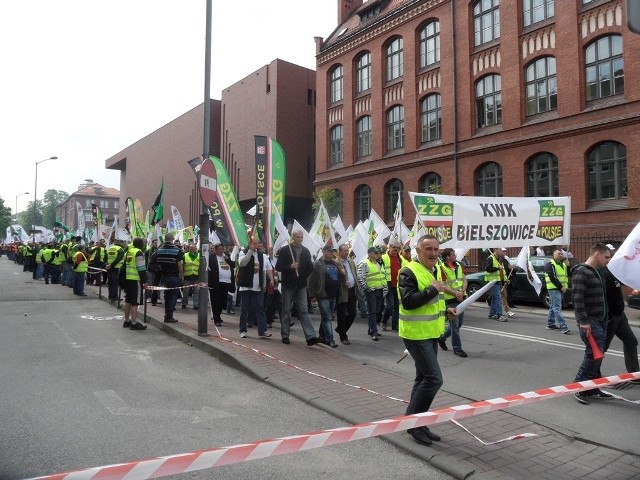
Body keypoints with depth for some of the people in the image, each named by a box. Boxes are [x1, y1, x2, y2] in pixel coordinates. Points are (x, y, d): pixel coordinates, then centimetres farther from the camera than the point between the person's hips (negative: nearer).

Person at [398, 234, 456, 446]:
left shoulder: (435, 271, 13)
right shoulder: (409, 272, -17)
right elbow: (408, 302, -28)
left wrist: (445, 310, 8)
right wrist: (433, 289, -24)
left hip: (430, 334, 10)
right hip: (416, 334, -10)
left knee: (423, 378, 14)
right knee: (434, 378, -11)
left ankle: (416, 423, 24)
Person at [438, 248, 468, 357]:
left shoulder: (458, 265, 11)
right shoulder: (442, 268, -11)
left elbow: (464, 279, 9)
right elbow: (443, 286, -15)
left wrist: (462, 292, -8)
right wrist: (456, 293, -20)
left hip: (461, 298, 7)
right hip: (450, 300, -7)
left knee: (459, 323, 15)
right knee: (455, 324, 0)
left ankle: (442, 337, 34)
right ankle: (457, 348, 11)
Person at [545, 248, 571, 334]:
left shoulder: (563, 264, 18)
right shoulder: (550, 264, -7)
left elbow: (567, 275, 17)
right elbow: (552, 277, -15)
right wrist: (561, 287, -17)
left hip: (561, 288, 8)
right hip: (554, 288, -8)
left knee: (553, 307, 15)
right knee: (557, 308, -11)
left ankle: (550, 324, 23)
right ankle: (564, 327, -17)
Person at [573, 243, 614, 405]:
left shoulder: (597, 273, 17)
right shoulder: (582, 272, -13)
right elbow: (577, 299, -20)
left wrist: (605, 318, 15)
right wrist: (583, 321, -24)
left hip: (601, 320, 9)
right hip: (590, 322, -9)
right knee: (594, 354, -10)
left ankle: (592, 388, 20)